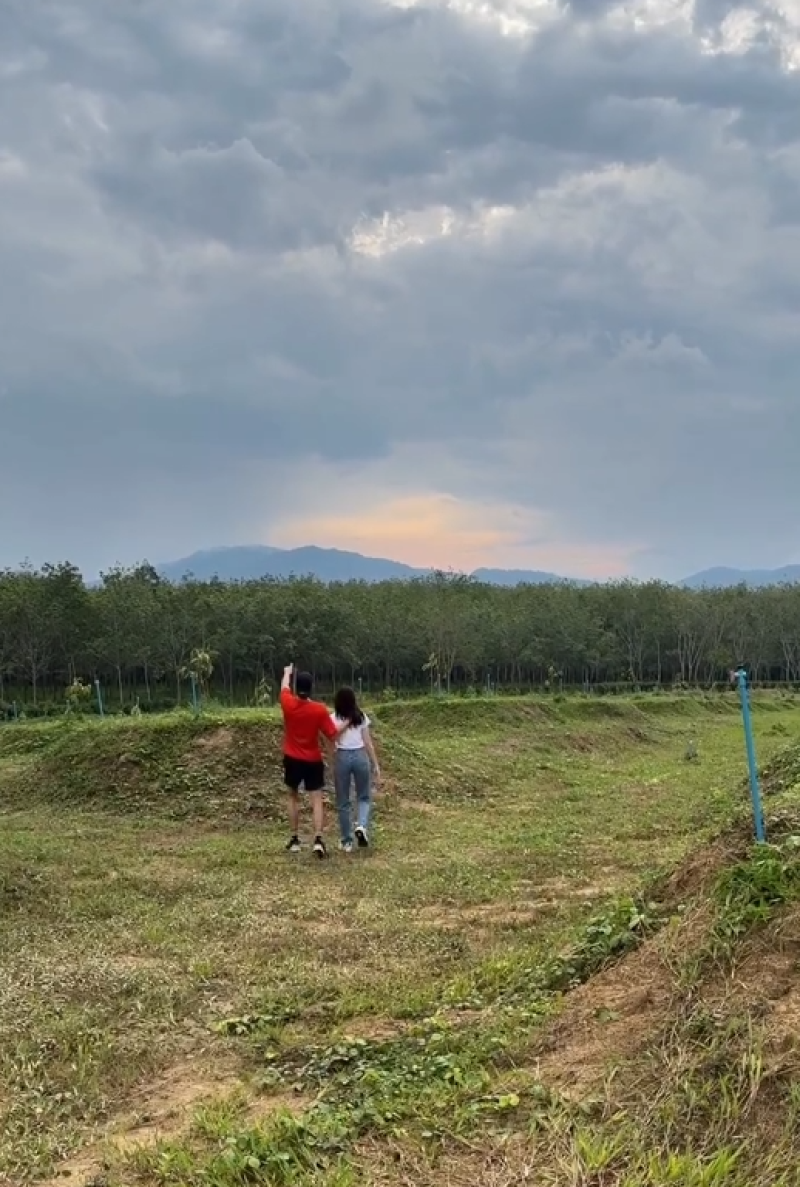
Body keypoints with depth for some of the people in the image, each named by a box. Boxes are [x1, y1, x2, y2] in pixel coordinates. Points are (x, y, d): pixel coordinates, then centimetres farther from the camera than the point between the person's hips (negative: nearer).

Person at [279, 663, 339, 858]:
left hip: (292, 760, 2)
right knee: (317, 800, -2)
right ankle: (318, 839, -18)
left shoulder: (288, 704, -11)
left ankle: (294, 839, 19)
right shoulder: (319, 709, -15)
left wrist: (287, 672, 31)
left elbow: (284, 687, 12)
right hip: (313, 761, -2)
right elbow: (332, 735, -11)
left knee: (293, 797, 19)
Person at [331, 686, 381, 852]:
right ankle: (362, 826, -9)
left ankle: (347, 841, 13)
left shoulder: (333, 718, -2)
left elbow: (332, 740, -14)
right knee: (364, 797, 17)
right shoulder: (361, 716, 3)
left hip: (342, 757, -1)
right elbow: (368, 742, 3)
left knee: (343, 802, 10)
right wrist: (375, 764, 7)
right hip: (360, 756, 1)